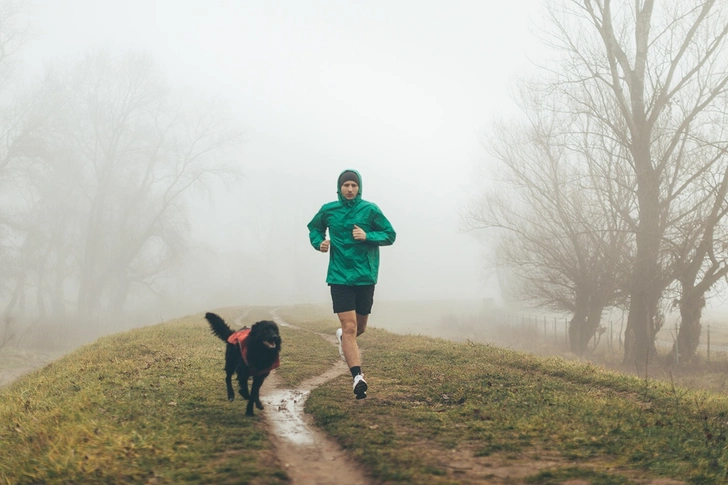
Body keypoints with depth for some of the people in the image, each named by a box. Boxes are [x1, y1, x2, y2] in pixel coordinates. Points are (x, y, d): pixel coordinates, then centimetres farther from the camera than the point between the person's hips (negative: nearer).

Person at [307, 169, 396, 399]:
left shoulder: (370, 210, -2)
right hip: (340, 277, -1)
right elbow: (314, 228, 20)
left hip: (365, 276, 1)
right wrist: (319, 242, -1)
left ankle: (342, 337, 49)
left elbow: (390, 235, 1)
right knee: (349, 326, -13)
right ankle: (357, 377, -16)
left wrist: (368, 236, -16)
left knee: (360, 327, 14)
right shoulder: (328, 210, 2)